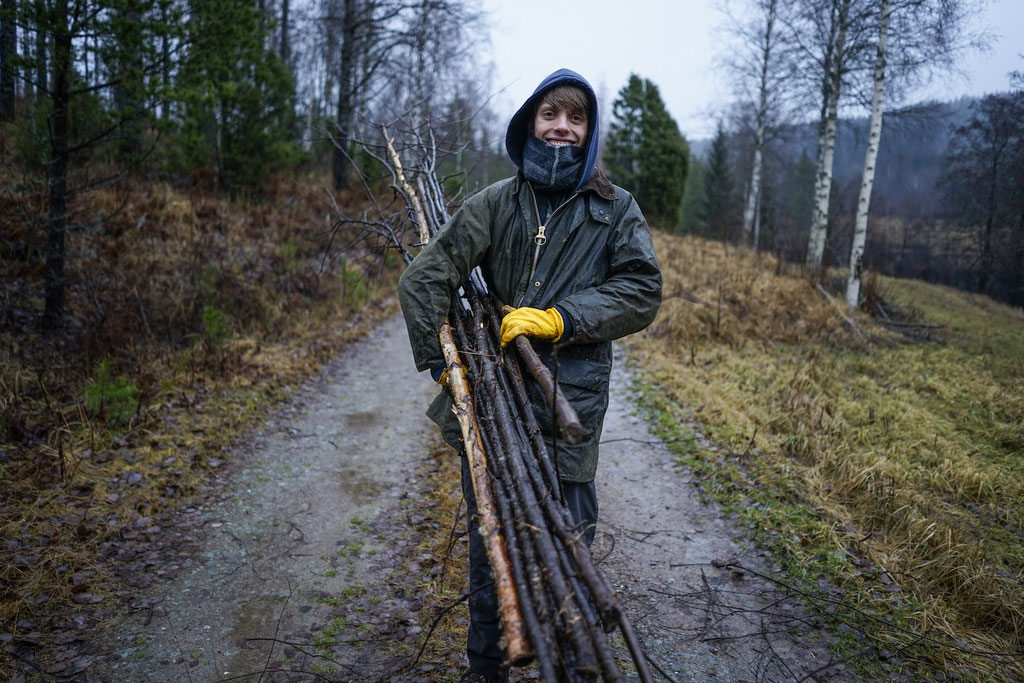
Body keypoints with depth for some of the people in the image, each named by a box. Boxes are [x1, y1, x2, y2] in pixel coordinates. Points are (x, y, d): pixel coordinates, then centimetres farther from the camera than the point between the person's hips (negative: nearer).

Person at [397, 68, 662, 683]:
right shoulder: (498, 201, 3)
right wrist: (444, 363, -7)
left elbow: (642, 292, -3)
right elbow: (425, 279, 0)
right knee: (490, 545, 13)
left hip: (572, 405, -1)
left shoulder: (617, 209, 5)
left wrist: (558, 318, -14)